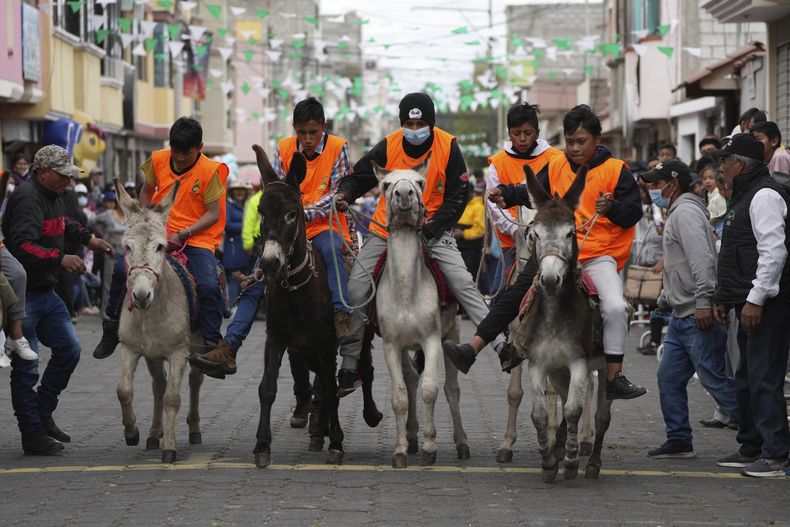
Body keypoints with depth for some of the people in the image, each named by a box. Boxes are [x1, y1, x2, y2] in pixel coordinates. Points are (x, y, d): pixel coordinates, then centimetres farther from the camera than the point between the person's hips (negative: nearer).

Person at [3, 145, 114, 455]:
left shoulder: (53, 197, 12)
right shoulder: (28, 199, -20)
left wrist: (88, 239, 28)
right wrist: (60, 259, -39)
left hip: (45, 292, 10)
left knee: (69, 349, 11)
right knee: (25, 368, -3)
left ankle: (42, 415, 23)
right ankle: (33, 435, 2)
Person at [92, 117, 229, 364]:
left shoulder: (209, 171, -10)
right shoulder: (158, 161, 2)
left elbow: (213, 214, -10)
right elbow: (146, 192, 19)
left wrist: (181, 235, -18)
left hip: (196, 238, -3)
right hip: (160, 232, 3)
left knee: (209, 285, -26)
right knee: (122, 267, -16)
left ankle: (211, 343, -10)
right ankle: (111, 330, 4)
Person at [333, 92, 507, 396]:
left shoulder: (448, 148, -12)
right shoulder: (388, 147, -10)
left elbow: (457, 198, -8)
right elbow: (359, 176, 2)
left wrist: (429, 230, -16)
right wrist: (345, 193, -21)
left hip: (433, 230, -1)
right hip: (386, 229, 1)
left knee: (463, 283, -16)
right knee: (356, 289, -5)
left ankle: (500, 342, -10)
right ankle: (349, 366, 4)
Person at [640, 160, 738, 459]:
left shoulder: (686, 213, -13)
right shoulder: (676, 214, 21)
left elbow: (702, 260, -24)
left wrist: (703, 303, -29)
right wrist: (665, 298, 26)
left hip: (699, 315, -11)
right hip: (682, 316, 11)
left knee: (713, 378, -9)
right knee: (669, 377, 10)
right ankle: (679, 441, 15)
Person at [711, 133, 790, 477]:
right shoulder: (744, 196, 21)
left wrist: (756, 299, -24)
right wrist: (725, 298, 24)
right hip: (749, 303, 11)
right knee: (747, 379, 15)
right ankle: (751, 448, 24)